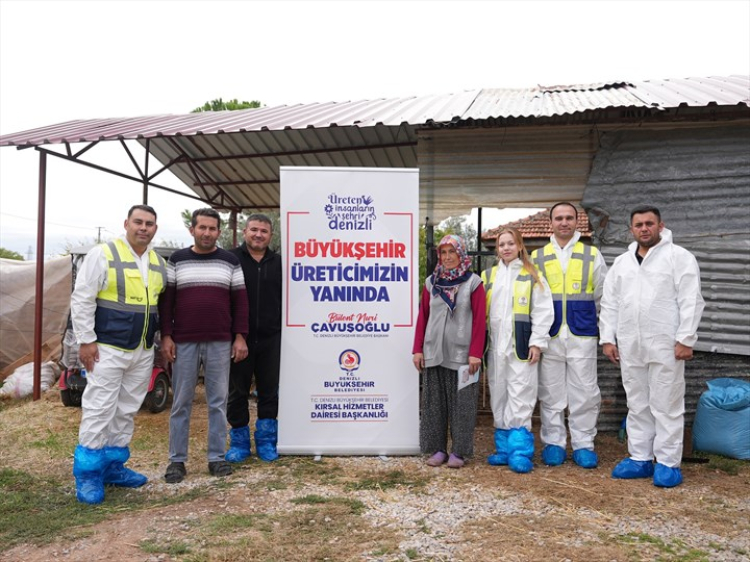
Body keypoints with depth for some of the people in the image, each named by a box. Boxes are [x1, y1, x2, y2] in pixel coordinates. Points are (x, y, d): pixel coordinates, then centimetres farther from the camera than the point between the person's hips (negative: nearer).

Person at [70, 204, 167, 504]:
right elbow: (82, 299, -10)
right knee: (98, 412, -4)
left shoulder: (159, 263, 10)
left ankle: (113, 465, 26)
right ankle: (87, 474, 8)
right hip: (107, 348, -6)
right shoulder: (103, 254, -8)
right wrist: (86, 340, -14)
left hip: (143, 351, 6)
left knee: (126, 412, 13)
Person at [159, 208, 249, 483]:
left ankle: (217, 457, 17)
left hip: (220, 343, 0)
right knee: (181, 403, 6)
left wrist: (240, 336, -2)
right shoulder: (177, 260, 6)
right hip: (184, 342, 0)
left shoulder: (230, 261, 6)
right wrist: (166, 336, -3)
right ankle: (177, 460, 16)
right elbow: (166, 299, 5)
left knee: (218, 402, 6)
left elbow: (240, 300, 5)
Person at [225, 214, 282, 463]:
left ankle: (266, 441, 24)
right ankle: (239, 442, 22)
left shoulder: (278, 263, 9)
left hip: (271, 339, 3)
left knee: (269, 392, 10)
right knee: (237, 392, 8)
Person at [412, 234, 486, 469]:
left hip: (461, 354, -3)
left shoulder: (473, 282, -1)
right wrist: (418, 349, 4)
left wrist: (476, 353, -11)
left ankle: (459, 451, 13)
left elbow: (479, 320, -5)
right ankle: (437, 448, 17)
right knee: (434, 402, 7)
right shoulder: (431, 282, 10)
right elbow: (422, 317, 9)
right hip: (433, 353, 3)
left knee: (461, 403, 3)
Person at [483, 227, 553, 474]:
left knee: (520, 398, -7)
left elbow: (542, 312, -2)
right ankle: (504, 447, 19)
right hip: (495, 347, 4)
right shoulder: (487, 276, 14)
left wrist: (537, 342, -9)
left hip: (521, 347, -4)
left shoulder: (532, 276, 3)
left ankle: (520, 451, -1)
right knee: (498, 398, 9)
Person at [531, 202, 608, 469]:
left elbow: (602, 296, 11)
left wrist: (602, 331, 10)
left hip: (582, 334, 0)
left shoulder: (592, 255, 8)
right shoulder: (537, 257, 9)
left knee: (584, 392, 2)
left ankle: (583, 444, 15)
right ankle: (553, 443, 17)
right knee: (551, 392, 6)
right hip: (549, 335, 1)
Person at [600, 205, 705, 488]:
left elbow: (690, 301, -8)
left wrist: (685, 339, -14)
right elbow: (609, 303, 13)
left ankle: (668, 463, 12)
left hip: (666, 346, -5)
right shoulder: (621, 262, 13)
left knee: (666, 405, 1)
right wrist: (608, 338, 7)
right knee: (637, 405, 12)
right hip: (630, 347, 5)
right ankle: (640, 459, 22)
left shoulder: (679, 257, -2)